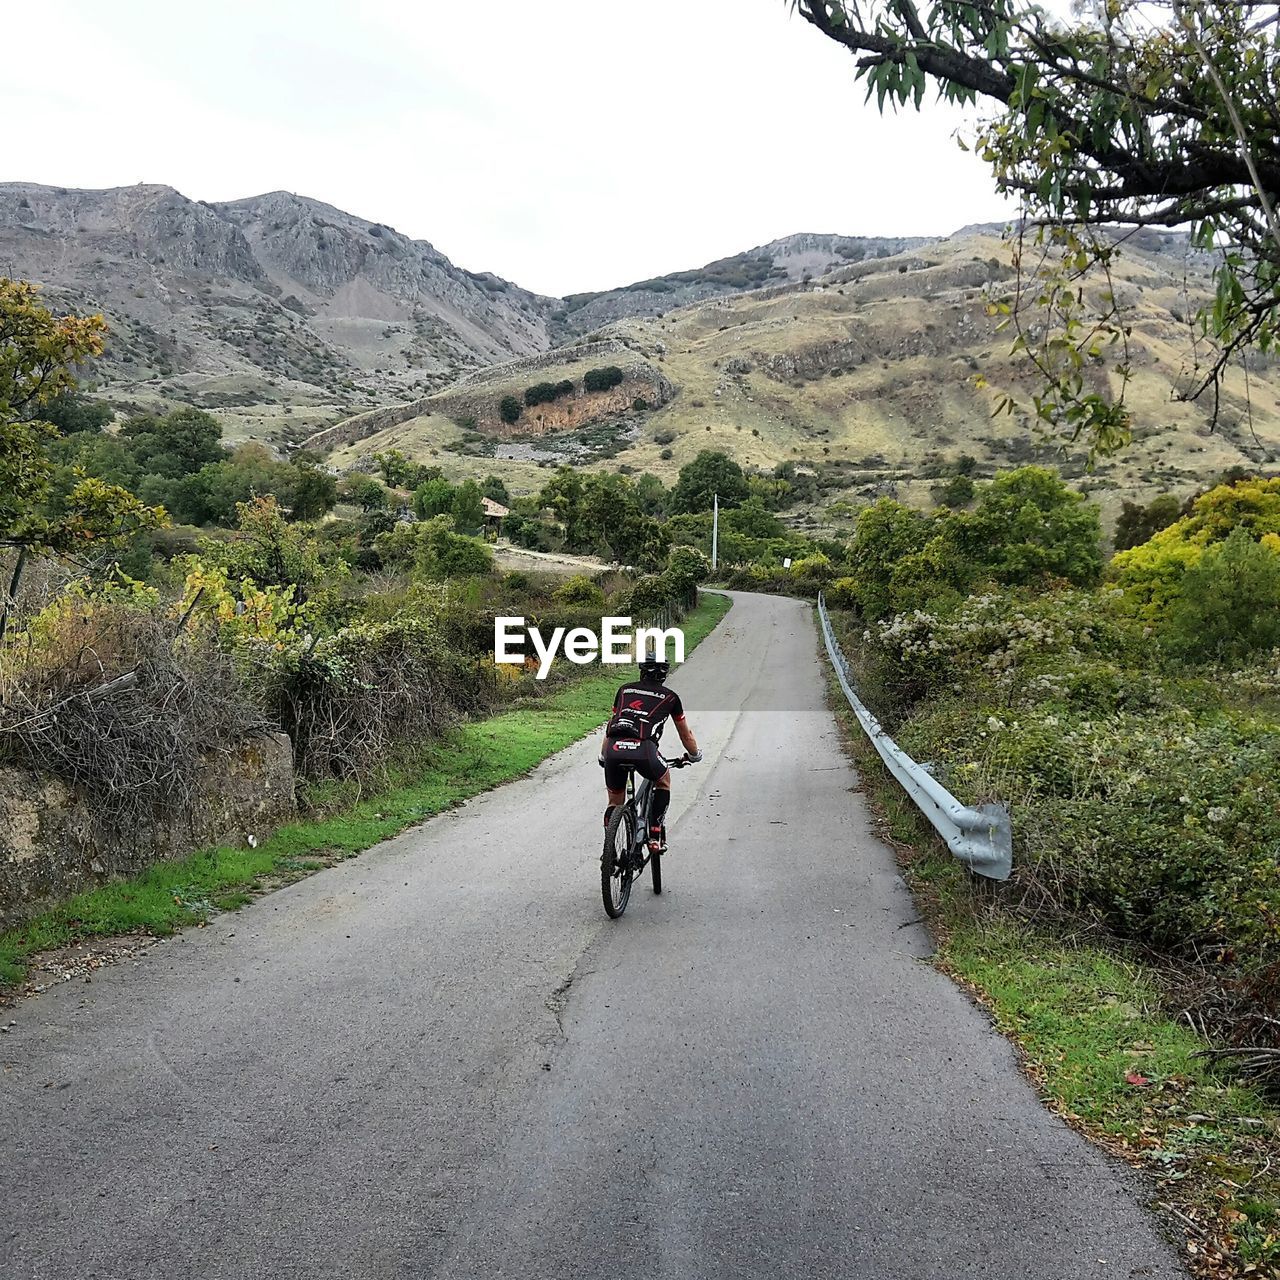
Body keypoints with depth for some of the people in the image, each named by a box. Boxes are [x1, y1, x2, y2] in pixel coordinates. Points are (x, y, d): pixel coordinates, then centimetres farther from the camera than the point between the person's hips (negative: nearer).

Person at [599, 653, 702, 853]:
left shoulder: (625, 690, 29)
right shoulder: (670, 696, 22)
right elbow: (685, 734, 34)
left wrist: (603, 756, 51)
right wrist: (694, 755, 53)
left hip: (614, 749, 2)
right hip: (644, 750, -2)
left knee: (615, 803, 23)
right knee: (663, 782, 30)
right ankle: (655, 835, 19)